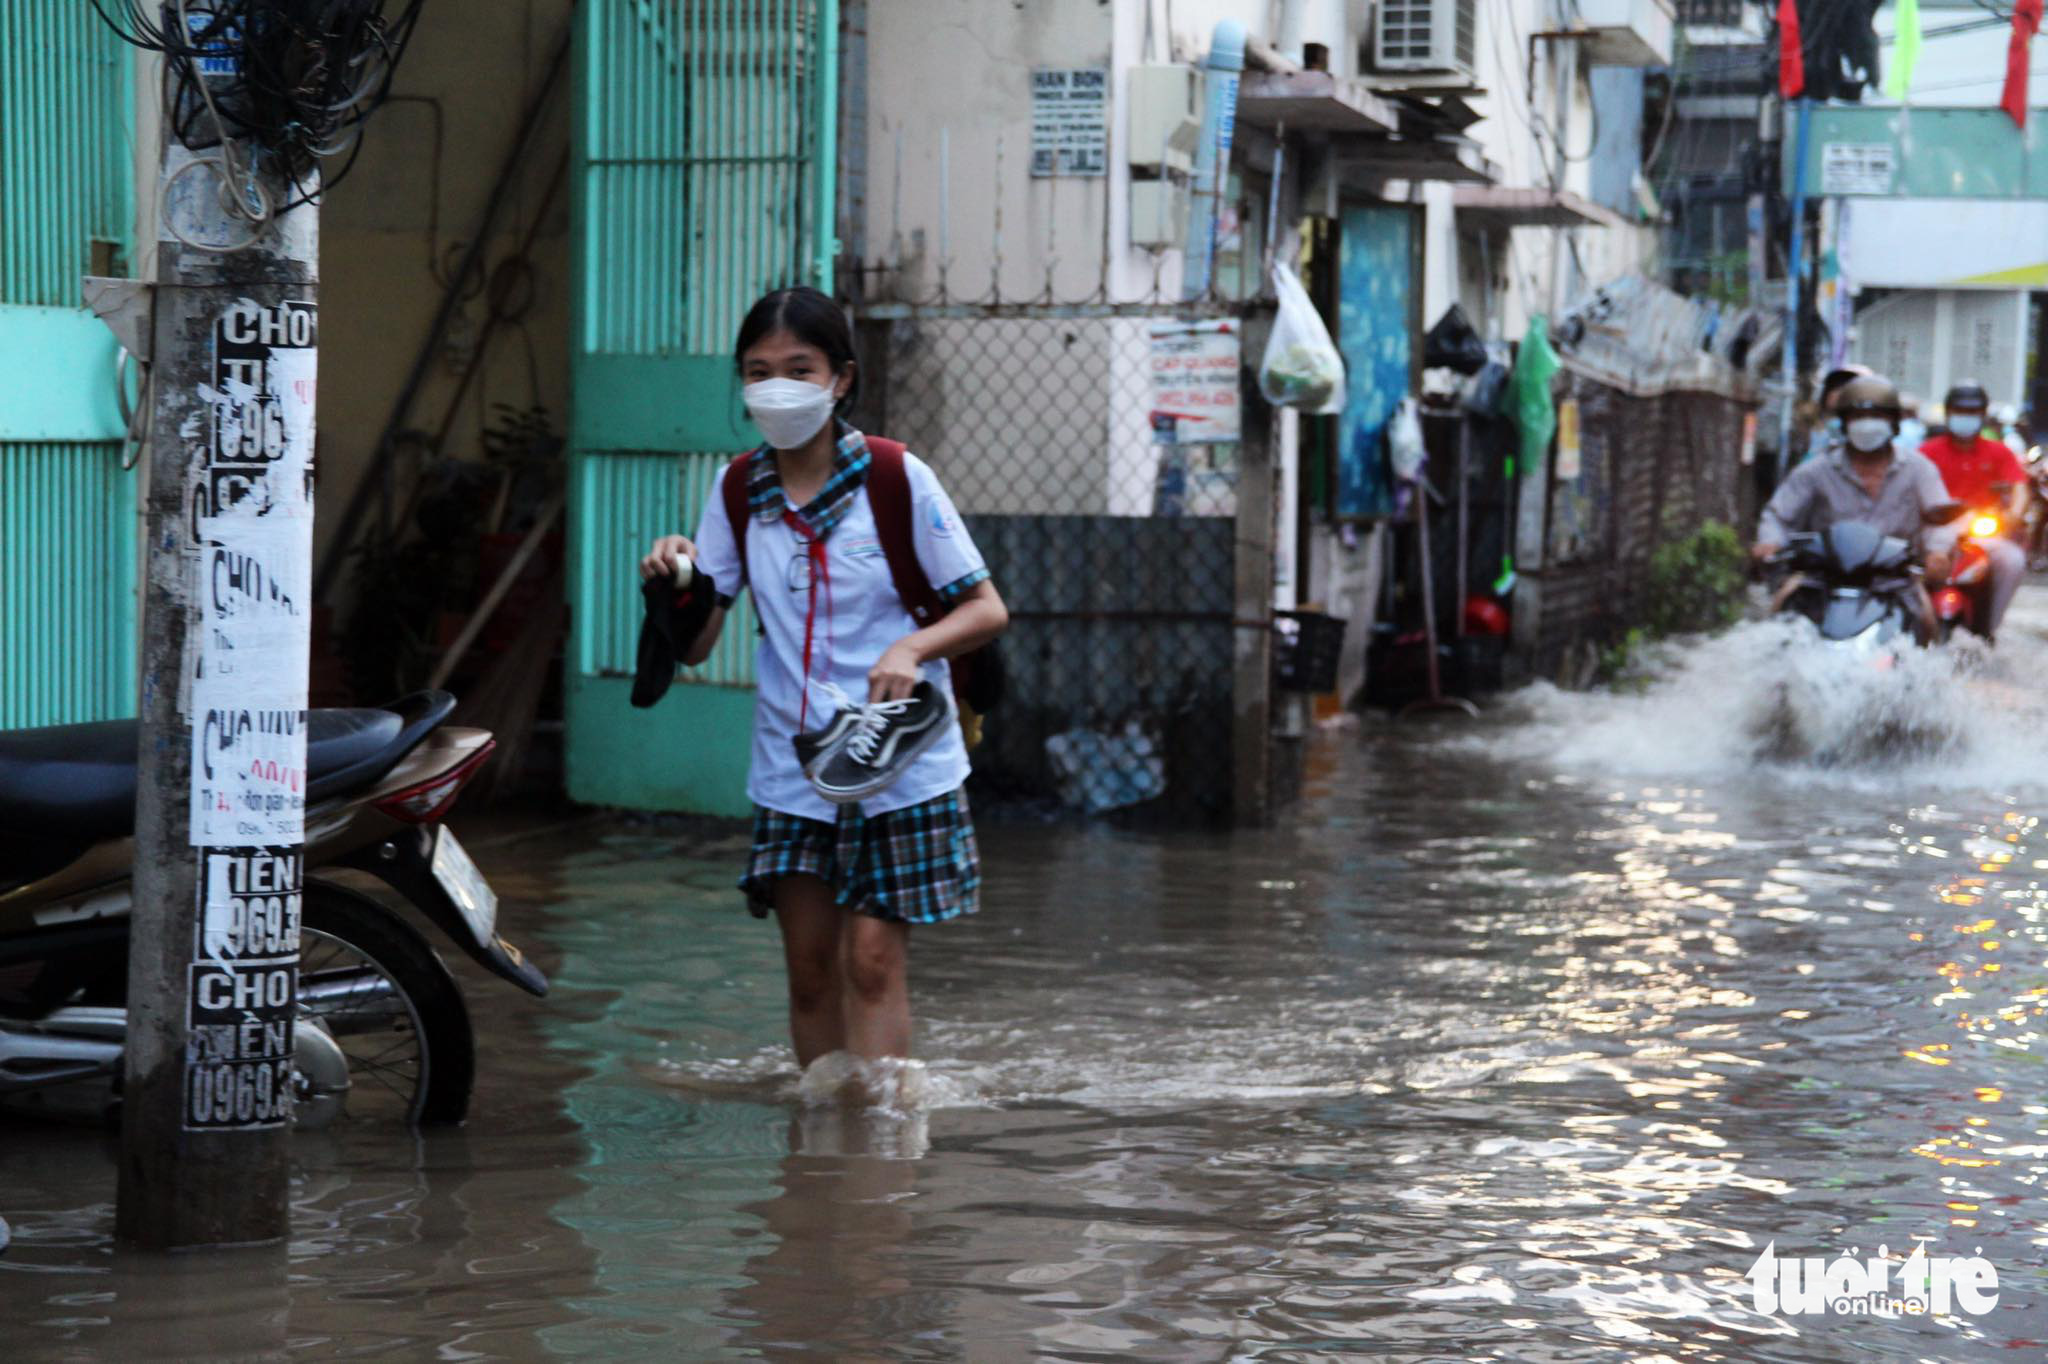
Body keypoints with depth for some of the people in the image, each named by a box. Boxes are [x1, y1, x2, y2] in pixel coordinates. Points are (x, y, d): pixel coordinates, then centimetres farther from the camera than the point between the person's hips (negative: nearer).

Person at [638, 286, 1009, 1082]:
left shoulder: (897, 480, -7)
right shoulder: (739, 493, 4)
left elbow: (986, 609, -5)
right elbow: (696, 647, 4)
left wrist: (912, 648, -24)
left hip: (898, 761, -4)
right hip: (790, 768, 4)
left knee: (873, 957, -9)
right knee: (809, 967, 6)